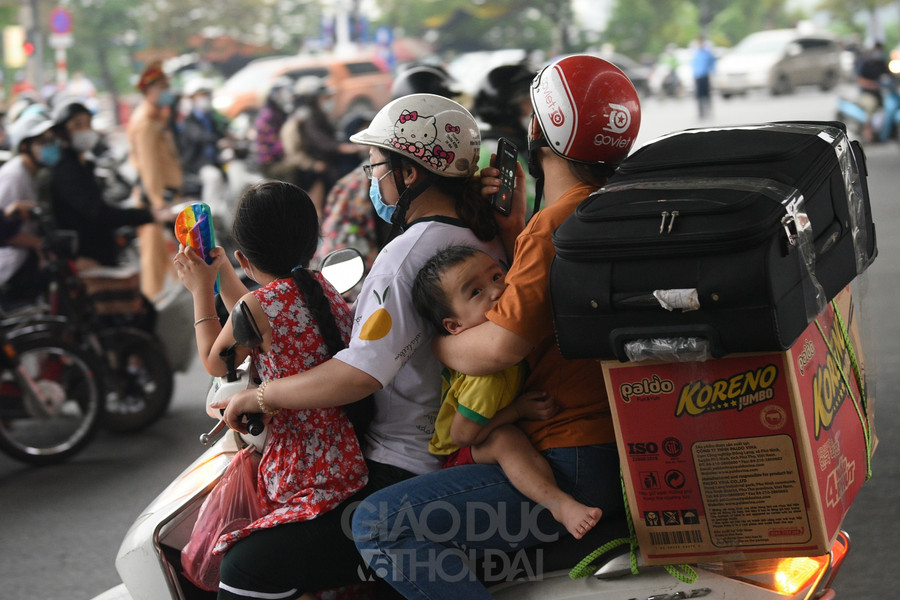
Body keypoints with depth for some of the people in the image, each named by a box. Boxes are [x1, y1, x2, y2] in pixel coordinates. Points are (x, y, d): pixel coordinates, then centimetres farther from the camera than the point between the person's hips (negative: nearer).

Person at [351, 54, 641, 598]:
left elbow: (498, 348, -24)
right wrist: (514, 226, 14)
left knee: (379, 525, -19)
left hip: (577, 467, -11)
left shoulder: (556, 225, -18)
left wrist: (431, 340, -5)